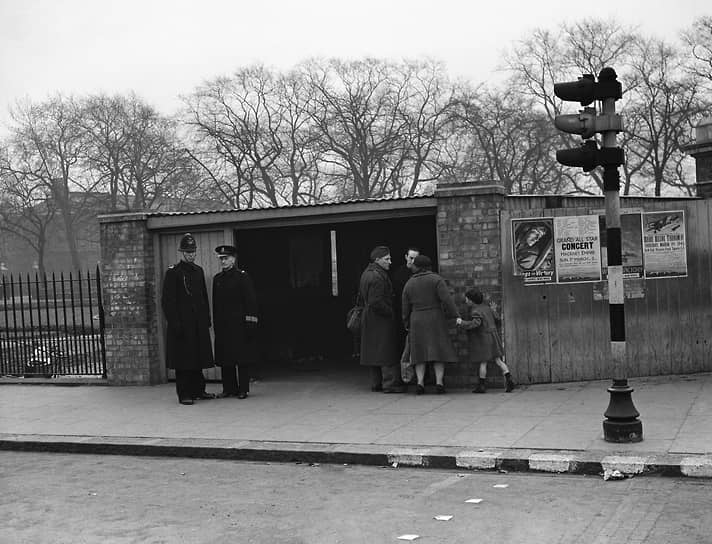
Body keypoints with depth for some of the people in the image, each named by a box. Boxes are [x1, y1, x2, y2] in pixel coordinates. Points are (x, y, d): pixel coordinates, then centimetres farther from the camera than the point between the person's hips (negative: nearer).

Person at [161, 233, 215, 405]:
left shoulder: (198, 271, 14)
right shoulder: (173, 272, -6)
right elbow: (167, 301, -9)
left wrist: (207, 320, 13)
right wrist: (175, 324, -15)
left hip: (199, 324, 6)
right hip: (182, 324, -6)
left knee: (199, 358, 11)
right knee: (183, 359, -3)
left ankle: (198, 390, 22)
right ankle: (184, 394, 2)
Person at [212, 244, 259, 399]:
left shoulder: (242, 276, -3)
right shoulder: (217, 279, 13)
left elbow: (251, 301, -7)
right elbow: (215, 303, 15)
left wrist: (250, 322, -13)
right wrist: (215, 323, 10)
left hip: (239, 324, -5)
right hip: (222, 325, 5)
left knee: (242, 357, -1)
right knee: (225, 358, 6)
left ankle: (243, 389, 4)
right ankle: (229, 388, 14)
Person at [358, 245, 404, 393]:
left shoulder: (366, 273, 13)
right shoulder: (377, 277, -19)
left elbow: (361, 296, 22)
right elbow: (376, 302, -25)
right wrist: (390, 313, -15)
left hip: (368, 318, 10)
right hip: (381, 319, -10)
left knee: (373, 351, 12)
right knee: (387, 351, -7)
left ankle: (376, 383, 18)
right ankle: (390, 383, -7)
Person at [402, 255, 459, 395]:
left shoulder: (409, 284, 4)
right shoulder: (436, 279, -6)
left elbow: (406, 308, 8)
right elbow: (446, 299, -16)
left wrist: (408, 325, 19)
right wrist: (455, 316, -12)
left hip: (417, 322, 2)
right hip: (436, 321, -2)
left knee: (420, 352, 7)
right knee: (438, 351, 2)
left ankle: (420, 382, -7)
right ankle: (439, 382, -9)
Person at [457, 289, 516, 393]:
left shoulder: (475, 311, -16)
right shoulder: (486, 307, 8)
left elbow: (476, 323, -31)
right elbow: (495, 319, 18)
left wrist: (462, 323, -24)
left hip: (483, 339, -7)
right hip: (493, 336, 7)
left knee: (483, 362, 2)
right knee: (498, 360, 5)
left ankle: (481, 385, 9)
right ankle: (509, 379, -9)